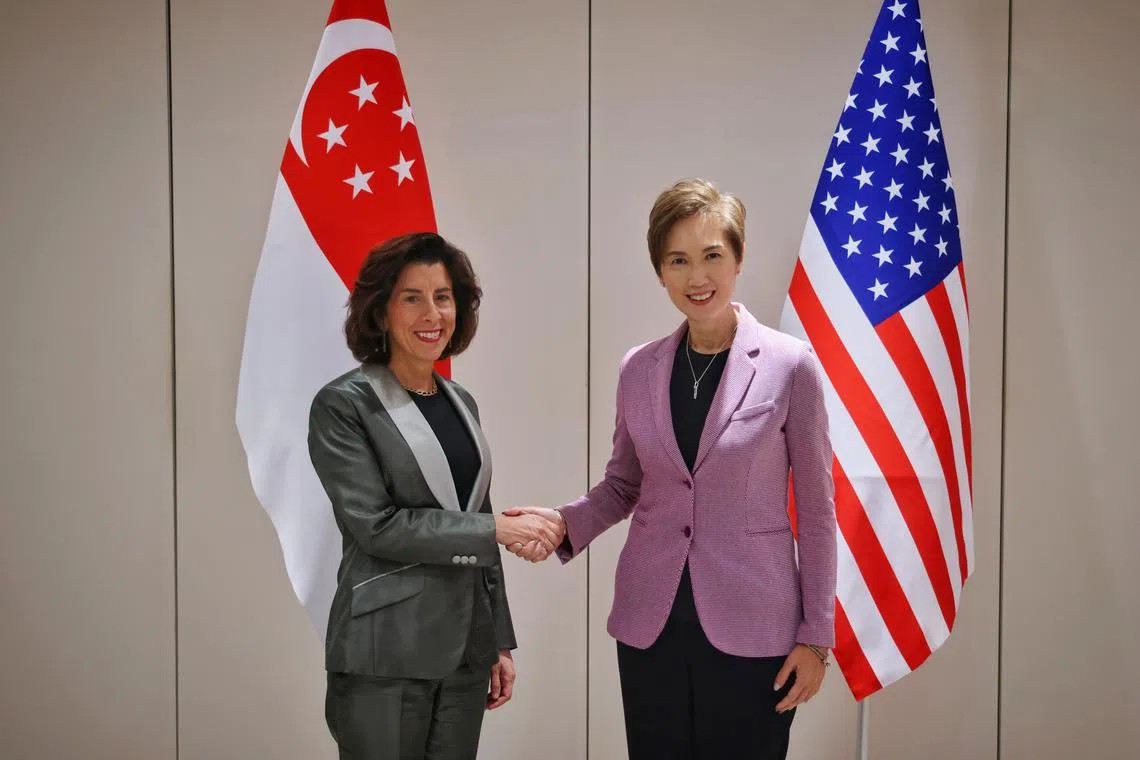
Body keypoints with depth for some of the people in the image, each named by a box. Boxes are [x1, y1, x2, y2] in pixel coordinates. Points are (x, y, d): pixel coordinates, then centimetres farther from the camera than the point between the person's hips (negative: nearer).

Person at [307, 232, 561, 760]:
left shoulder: (461, 403, 12)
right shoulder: (343, 405, -7)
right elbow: (375, 525, -16)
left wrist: (499, 642, 14)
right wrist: (497, 528, -14)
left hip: (465, 648, 6)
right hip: (384, 656, -6)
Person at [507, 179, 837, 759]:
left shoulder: (790, 366, -7)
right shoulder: (638, 369, 4)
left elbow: (816, 507, -4)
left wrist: (816, 634, -4)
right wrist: (565, 522, -6)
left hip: (752, 629, -3)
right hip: (649, 624, 3)